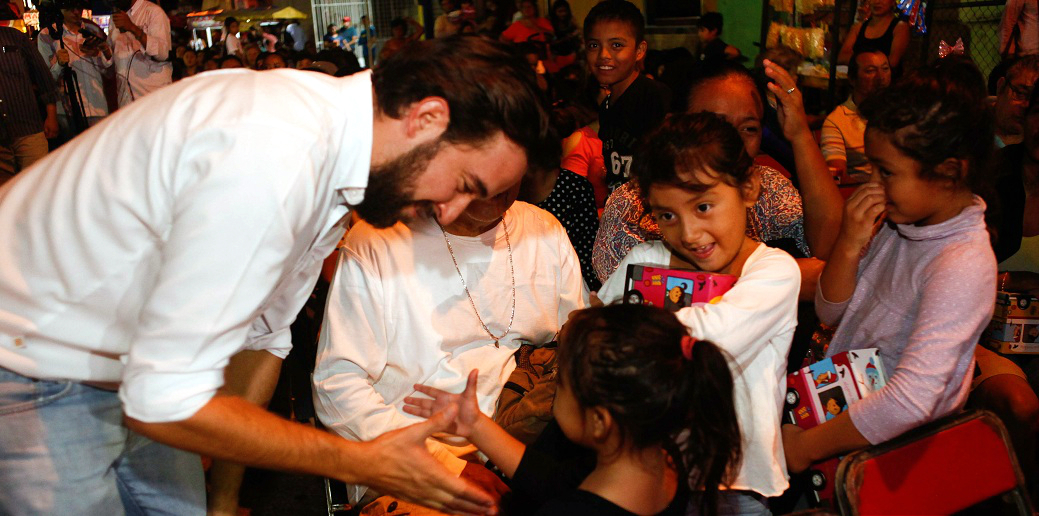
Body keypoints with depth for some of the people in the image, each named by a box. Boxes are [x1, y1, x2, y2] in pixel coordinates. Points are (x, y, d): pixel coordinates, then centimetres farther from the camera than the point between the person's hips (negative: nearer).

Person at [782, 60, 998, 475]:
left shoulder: (961, 267, -25)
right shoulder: (900, 221, -2)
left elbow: (911, 402, -33)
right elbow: (830, 313, 5)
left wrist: (806, 447, -24)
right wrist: (848, 246, -13)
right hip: (842, 402, 7)